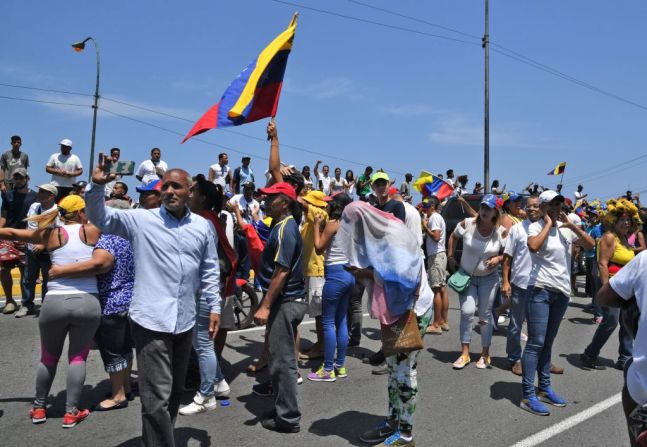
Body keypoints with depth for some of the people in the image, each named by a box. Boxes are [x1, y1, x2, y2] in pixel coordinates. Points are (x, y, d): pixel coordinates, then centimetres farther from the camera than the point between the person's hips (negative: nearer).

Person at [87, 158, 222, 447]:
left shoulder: (203, 226, 6)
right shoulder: (141, 219, -2)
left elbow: (210, 270, 11)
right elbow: (100, 218, -8)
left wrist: (214, 306, 9)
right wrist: (97, 185, -24)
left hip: (184, 321, 5)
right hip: (151, 320, -4)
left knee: (175, 391, 20)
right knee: (157, 397, -7)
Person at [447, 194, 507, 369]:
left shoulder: (501, 232, -13)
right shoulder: (467, 224, -13)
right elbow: (453, 237, 6)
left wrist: (498, 258, -20)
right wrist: (450, 257, 3)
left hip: (488, 278, 0)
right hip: (466, 276, 0)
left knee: (485, 315, 7)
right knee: (467, 312, -10)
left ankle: (485, 354, 22)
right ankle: (465, 353, 4)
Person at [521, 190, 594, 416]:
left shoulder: (566, 228, 10)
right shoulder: (536, 227, -6)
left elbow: (590, 245, 4)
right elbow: (533, 246, -27)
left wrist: (572, 225, -3)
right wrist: (548, 224, -16)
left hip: (562, 291, 6)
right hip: (540, 290, -6)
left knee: (548, 342, 14)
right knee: (536, 342, -8)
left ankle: (544, 388, 23)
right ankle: (528, 395, -5)